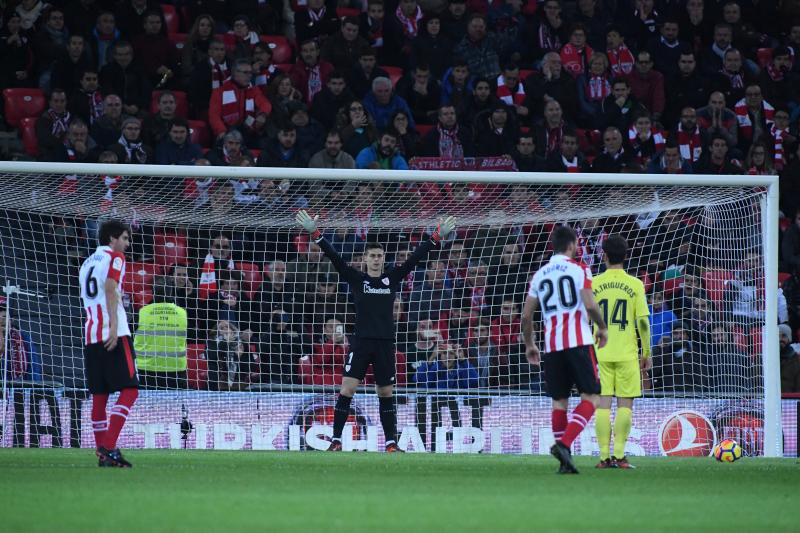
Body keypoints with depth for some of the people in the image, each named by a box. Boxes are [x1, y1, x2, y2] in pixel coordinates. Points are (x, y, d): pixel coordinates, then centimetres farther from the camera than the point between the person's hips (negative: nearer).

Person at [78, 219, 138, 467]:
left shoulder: (88, 262, 22)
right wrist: (114, 327, -20)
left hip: (90, 336, 8)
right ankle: (109, 447, -21)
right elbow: (110, 290, -13)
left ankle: (102, 452, 4)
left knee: (99, 396, 7)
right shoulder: (114, 257, 1)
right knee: (129, 390, -8)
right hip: (114, 335, -8)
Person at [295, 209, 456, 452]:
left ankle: (391, 442, 16)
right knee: (347, 388, -10)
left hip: (385, 343, 2)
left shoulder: (392, 279, 8)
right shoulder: (356, 279, 3)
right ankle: (336, 439, -5)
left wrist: (437, 237, 3)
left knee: (386, 393, 8)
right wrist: (315, 234, -13)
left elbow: (416, 257, 7)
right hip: (361, 341, -2)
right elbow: (334, 257, -4)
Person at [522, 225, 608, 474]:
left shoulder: (539, 275, 13)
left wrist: (529, 344, 24)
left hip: (552, 345, 5)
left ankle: (564, 460, 6)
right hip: (579, 342, -5)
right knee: (590, 398, -1)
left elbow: (526, 315, 11)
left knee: (559, 401, 10)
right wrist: (602, 328, 5)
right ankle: (564, 443, -20)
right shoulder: (579, 269, 0)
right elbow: (590, 305, -12)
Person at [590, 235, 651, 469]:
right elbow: (643, 321, -4)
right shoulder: (635, 284, -2)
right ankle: (619, 455, -4)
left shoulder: (594, 283, 1)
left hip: (600, 353, 1)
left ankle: (604, 456, -1)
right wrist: (647, 352, 5)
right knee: (625, 404, 4)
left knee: (603, 404, 3)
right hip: (627, 353, -1)